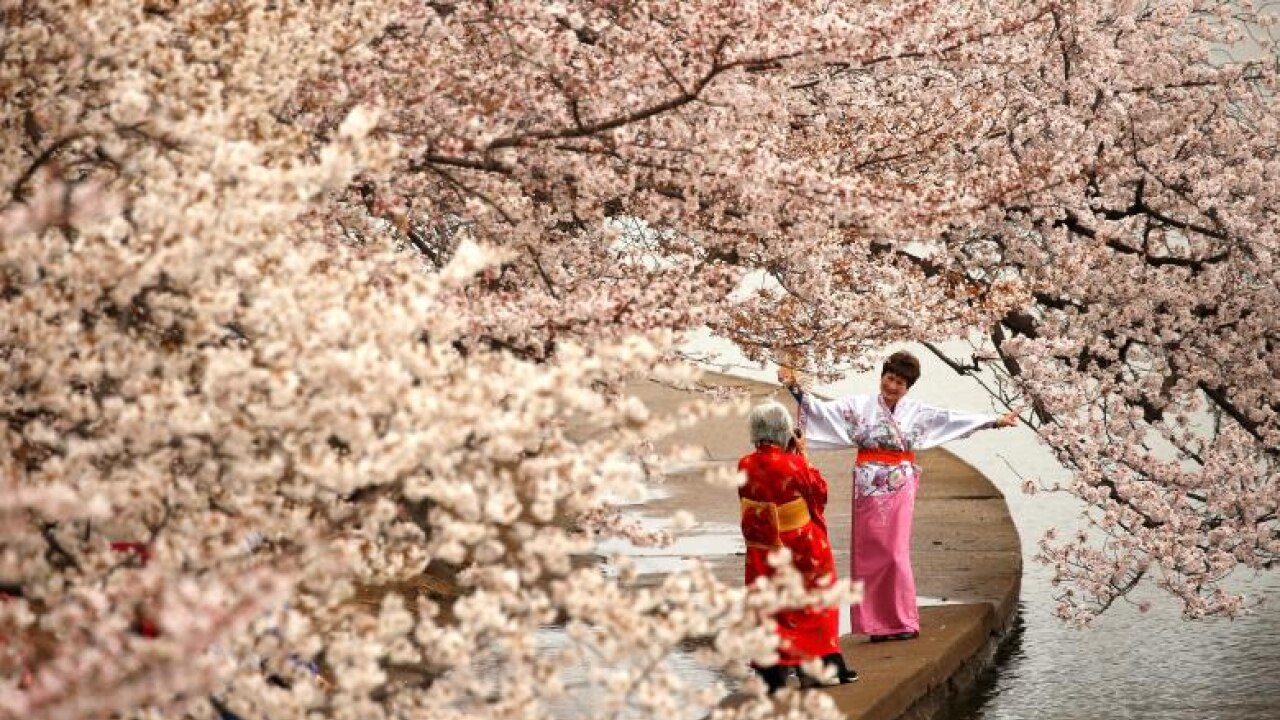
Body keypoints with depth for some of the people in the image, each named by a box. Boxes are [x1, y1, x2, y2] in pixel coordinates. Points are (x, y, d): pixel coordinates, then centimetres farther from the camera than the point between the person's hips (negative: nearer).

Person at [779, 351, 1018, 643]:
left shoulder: (917, 412, 8)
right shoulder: (859, 405, 4)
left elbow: (956, 419, 9)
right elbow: (822, 409, 0)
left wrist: (996, 421, 9)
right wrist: (796, 389, -10)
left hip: (900, 487, 0)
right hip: (870, 488, 0)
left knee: (895, 552, -4)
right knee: (868, 552, 0)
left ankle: (902, 621, 1)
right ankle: (875, 622, 3)